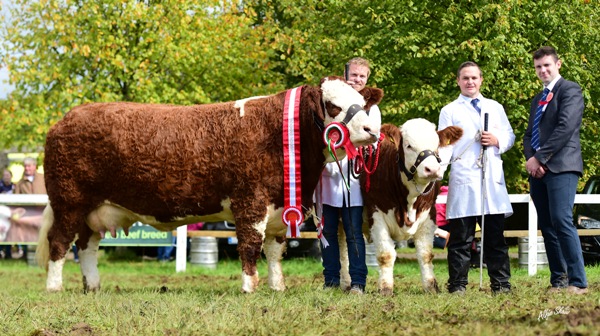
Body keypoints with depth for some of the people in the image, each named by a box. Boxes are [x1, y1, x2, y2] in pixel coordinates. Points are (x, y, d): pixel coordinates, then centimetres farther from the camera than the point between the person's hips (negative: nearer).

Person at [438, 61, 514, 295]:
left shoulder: (495, 108, 19)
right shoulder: (450, 111, 9)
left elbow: (509, 136, 18)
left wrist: (497, 141, -4)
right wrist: (438, 162, -19)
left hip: (493, 178, 3)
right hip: (463, 180, -3)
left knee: (495, 236, 4)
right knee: (461, 238, -3)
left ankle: (501, 284, 8)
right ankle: (458, 285, 0)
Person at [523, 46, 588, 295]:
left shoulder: (570, 90, -1)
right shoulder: (537, 100, 25)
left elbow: (566, 127, -13)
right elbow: (529, 135, 19)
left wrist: (540, 157, -14)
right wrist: (531, 159, -3)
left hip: (561, 167, -8)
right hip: (538, 170, 8)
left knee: (562, 221, -18)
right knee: (547, 226, 4)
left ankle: (578, 282, -18)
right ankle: (557, 281, 7)